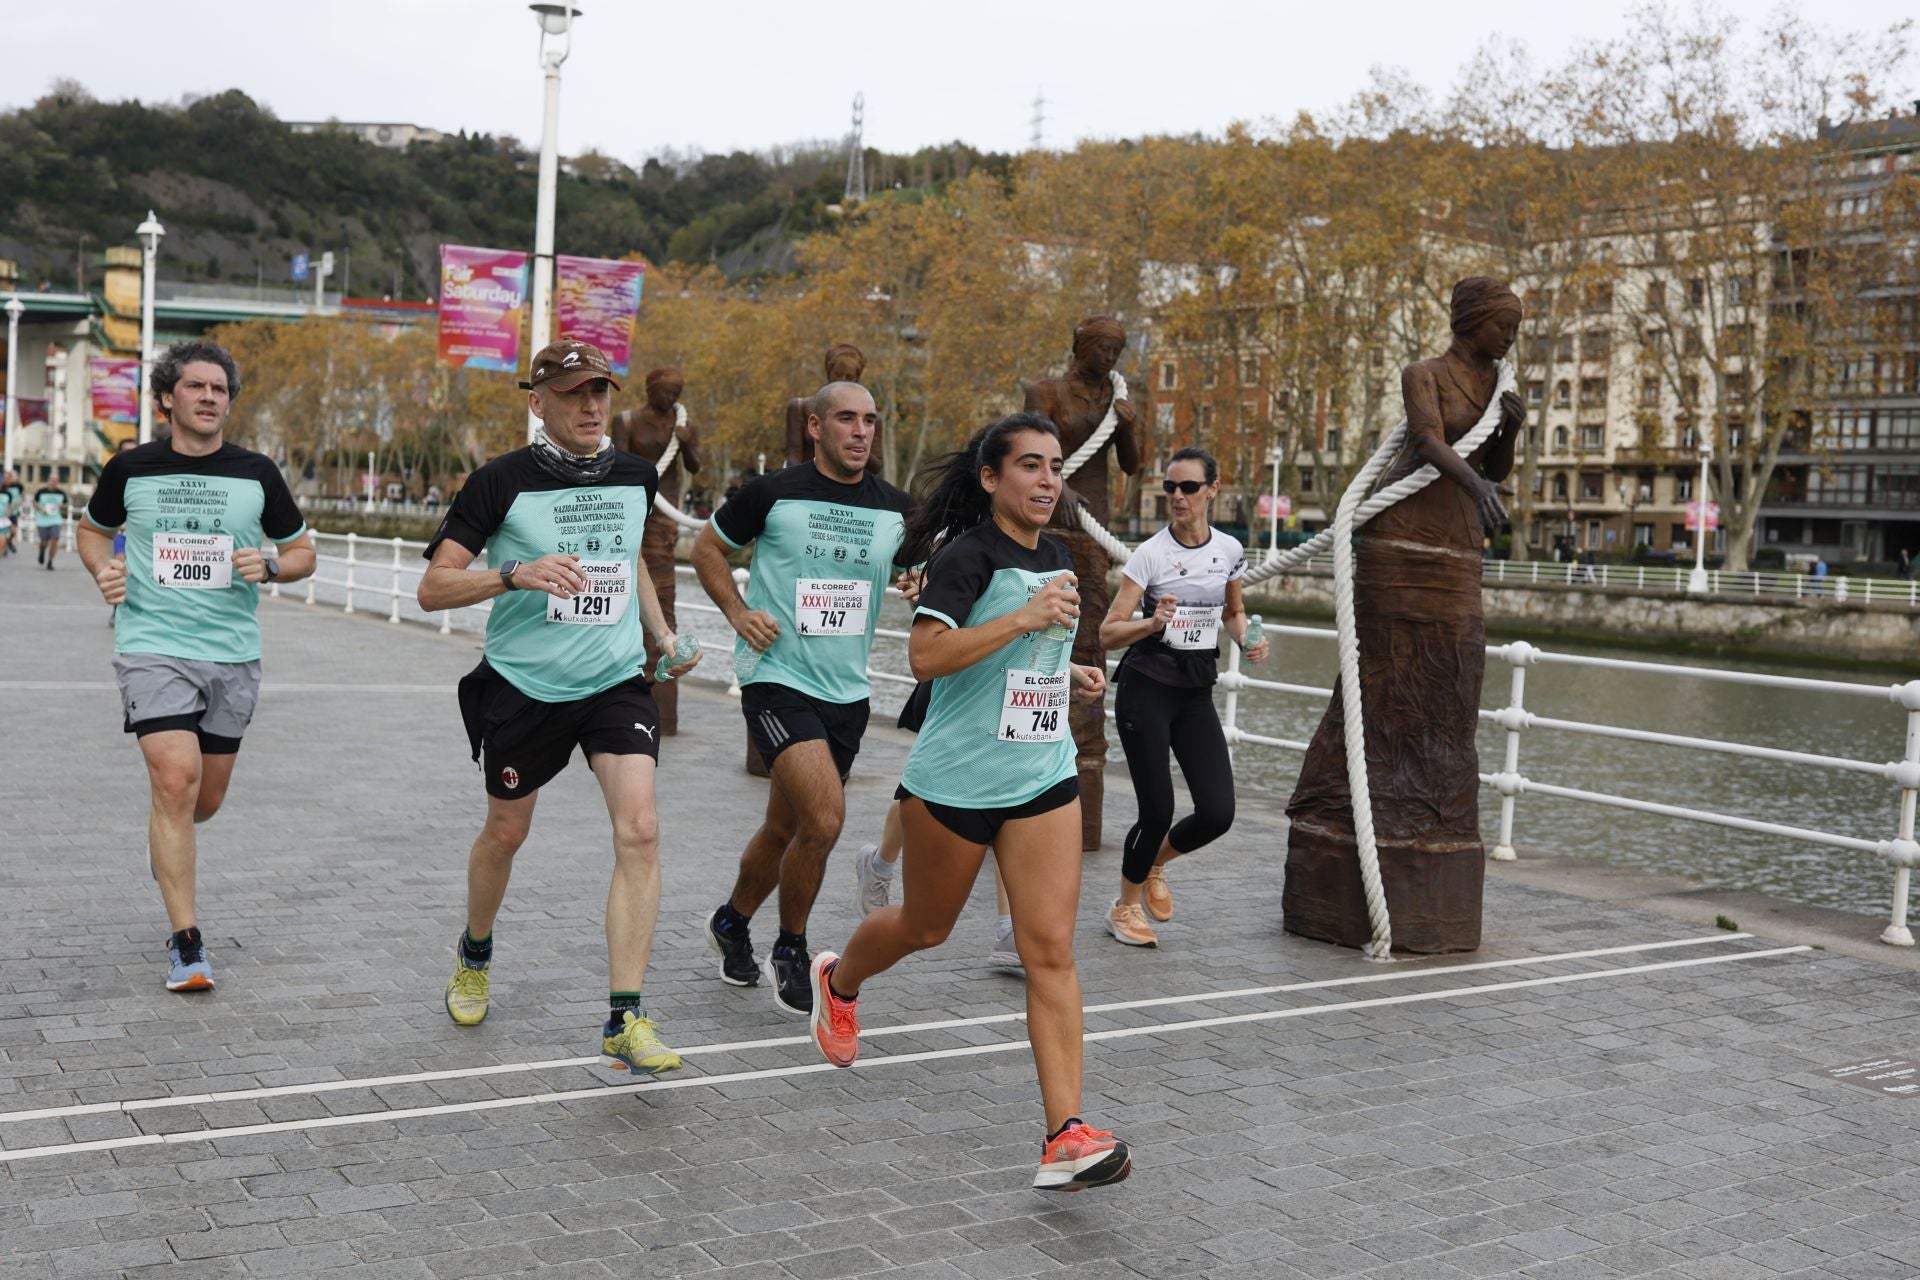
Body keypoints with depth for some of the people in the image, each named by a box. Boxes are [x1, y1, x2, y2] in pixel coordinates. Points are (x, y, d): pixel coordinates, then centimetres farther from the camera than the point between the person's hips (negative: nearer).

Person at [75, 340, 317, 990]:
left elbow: (302, 551, 10)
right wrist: (102, 569, -2)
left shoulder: (257, 473, 1)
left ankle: (164, 840, 49)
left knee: (205, 800, 10)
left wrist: (270, 568, -11)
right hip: (152, 646, -2)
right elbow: (92, 529, 18)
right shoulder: (130, 469, 0)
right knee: (176, 779, -18)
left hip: (233, 654, 2)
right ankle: (187, 943, -10)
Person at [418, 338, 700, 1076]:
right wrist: (516, 575, -28)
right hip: (522, 685, -2)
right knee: (505, 833, 15)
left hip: (617, 682, 2)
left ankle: (624, 1022, -11)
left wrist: (663, 637, 14)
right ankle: (475, 955, 47)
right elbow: (432, 588, -12)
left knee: (639, 832, -15)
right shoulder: (502, 482, -11)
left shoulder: (636, 476, 4)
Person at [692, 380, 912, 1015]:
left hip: (848, 692, 5)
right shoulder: (772, 493, -7)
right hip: (777, 679, -5)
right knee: (825, 817, -19)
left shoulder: (895, 507, 4)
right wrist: (738, 612, -5)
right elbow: (707, 546, 7)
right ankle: (789, 951, 4)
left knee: (785, 829, 14)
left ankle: (732, 921, 41)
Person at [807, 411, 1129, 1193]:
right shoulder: (968, 556, -14)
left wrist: (1071, 674, 8)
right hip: (955, 779, -5)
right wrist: (1024, 617, -30)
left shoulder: (1057, 560, 10)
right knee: (926, 927, 15)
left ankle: (1065, 1138, -6)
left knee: (1051, 948, -5)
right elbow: (925, 656, -26)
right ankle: (838, 983, 50)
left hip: (1044, 779, 5)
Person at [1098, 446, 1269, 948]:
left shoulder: (1230, 550, 3)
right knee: (1158, 810, -5)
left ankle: (1155, 862, 27)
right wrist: (1152, 624, -30)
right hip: (1147, 686, -4)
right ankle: (1126, 906, 21)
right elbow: (1108, 632, -11)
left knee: (1217, 813, -6)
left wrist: (1247, 638, 0)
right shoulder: (1150, 553, -9)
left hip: (1197, 691, 4)